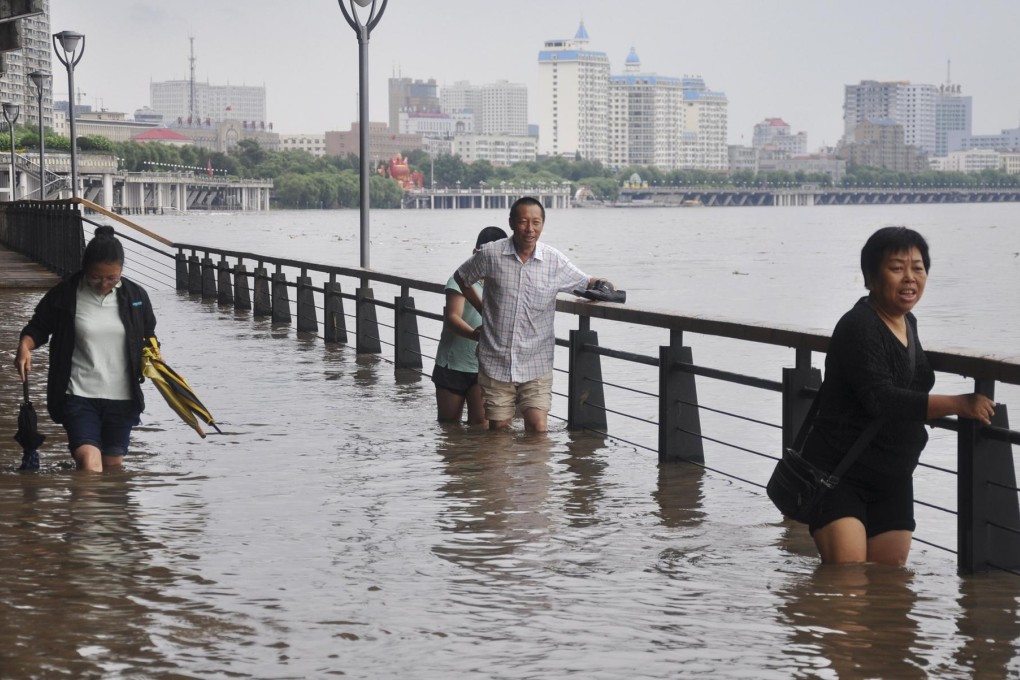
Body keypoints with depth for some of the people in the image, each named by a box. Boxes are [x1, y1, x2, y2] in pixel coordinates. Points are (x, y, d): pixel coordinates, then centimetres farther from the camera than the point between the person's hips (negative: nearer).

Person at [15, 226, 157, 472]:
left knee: (113, 465, 13)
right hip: (79, 396, -3)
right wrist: (25, 346, -15)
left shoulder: (136, 296, 2)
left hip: (122, 397, 3)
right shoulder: (64, 295, -5)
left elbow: (148, 336, 17)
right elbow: (38, 327, 5)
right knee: (89, 463, -20)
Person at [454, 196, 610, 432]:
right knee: (498, 430, 3)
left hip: (536, 366, 0)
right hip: (496, 363, 0)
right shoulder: (491, 256, -3)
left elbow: (586, 282, 13)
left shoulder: (555, 261, -1)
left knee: (539, 429, -10)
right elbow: (461, 278, 15)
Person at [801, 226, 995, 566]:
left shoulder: (908, 323, 11)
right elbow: (881, 399, -28)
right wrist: (957, 404, -29)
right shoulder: (859, 327, -16)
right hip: (838, 473, -8)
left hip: (893, 479, 8)